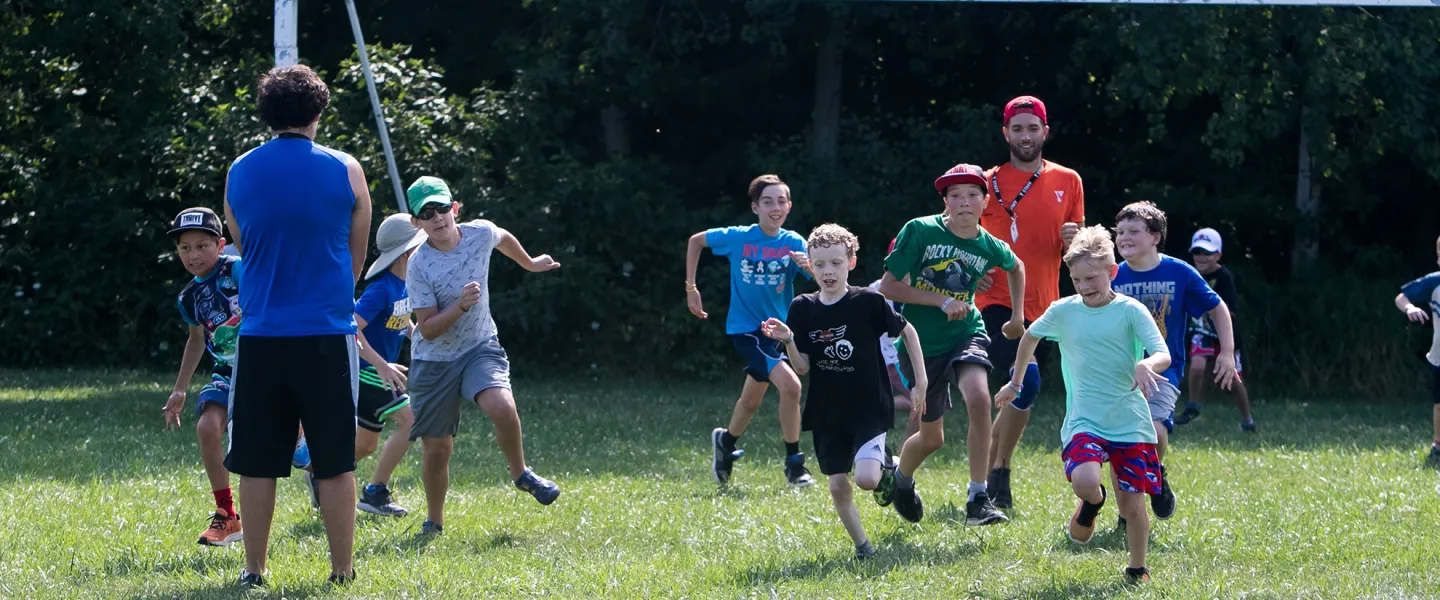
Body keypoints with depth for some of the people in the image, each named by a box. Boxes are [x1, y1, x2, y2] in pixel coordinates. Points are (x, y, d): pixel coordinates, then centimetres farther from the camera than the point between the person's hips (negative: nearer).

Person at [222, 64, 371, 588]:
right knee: (334, 461, 4)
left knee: (257, 462, 7)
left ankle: (254, 569, 8)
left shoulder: (239, 173, 5)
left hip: (260, 334, 2)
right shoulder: (345, 171, -1)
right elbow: (356, 256, 10)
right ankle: (342, 569, 7)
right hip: (327, 333, -2)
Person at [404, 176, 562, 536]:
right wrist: (461, 305, -33)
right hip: (434, 360, -2)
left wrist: (530, 264, 33)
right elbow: (427, 329, -19)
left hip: (480, 348, 2)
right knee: (437, 449, 1)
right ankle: (433, 521, 25)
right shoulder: (419, 266, -20)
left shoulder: (480, 233, -9)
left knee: (501, 406, -28)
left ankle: (521, 474, -1)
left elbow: (504, 239, 17)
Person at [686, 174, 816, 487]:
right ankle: (794, 464, -11)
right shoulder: (737, 238, -11)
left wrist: (811, 265, -42)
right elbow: (695, 241, 6)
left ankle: (726, 441, 51)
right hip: (746, 329, -4)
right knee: (790, 386, -23)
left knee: (751, 401, 22)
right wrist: (691, 289, 3)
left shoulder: (794, 243, -8)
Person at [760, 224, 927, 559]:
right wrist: (787, 341, -21)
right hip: (827, 414, 4)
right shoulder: (802, 309, -2)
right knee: (838, 484, 5)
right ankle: (862, 546, 24)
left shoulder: (869, 302, -11)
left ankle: (890, 468, 16)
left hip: (869, 407, -4)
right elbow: (802, 368, -2)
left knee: (866, 478, -19)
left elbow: (906, 330, 3)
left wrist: (921, 378, 1)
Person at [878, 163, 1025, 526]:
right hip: (921, 344, -1)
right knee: (932, 438, 6)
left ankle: (978, 501, -22)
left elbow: (1016, 268, 22)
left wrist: (1017, 317, 20)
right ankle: (902, 476, 43)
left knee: (978, 398, -29)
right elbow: (888, 286, -14)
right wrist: (942, 301, -19)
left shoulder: (990, 247, -3)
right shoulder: (919, 231, -13)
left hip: (966, 335, 1)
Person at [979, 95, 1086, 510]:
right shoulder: (989, 183, 1)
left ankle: (986, 475, 22)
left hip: (1043, 306, 4)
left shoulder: (1068, 182, 10)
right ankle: (999, 474, -13)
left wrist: (1073, 239, -9)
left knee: (1018, 394, 9)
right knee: (1027, 381, -23)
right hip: (998, 303, -4)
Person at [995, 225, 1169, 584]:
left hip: (1130, 422, -1)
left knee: (1132, 503, -1)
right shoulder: (1063, 312, 3)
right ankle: (1093, 501, 11)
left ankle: (1137, 568, 23)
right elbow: (1030, 337, 23)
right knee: (1084, 481, -26)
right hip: (1084, 422, 1)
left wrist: (1146, 365, -38)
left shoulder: (1131, 311, -5)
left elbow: (1163, 354, -15)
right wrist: (1016, 383, 29)